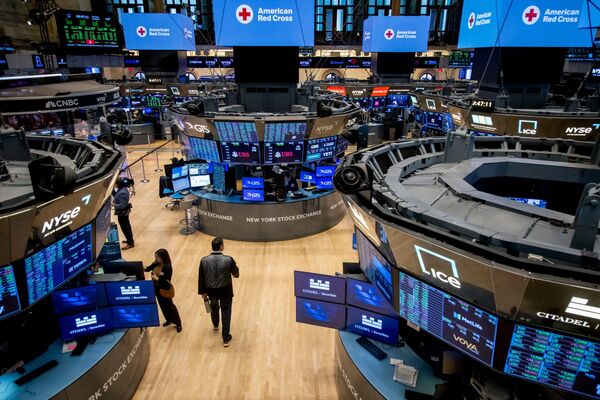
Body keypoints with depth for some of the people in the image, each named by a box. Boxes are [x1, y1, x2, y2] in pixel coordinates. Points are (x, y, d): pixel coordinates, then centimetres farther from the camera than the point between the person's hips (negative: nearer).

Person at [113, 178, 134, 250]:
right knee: (127, 226, 22)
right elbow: (116, 197, 8)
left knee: (125, 228, 2)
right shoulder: (124, 189, 0)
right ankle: (130, 239, 38)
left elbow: (121, 205, -29)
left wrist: (113, 204, -26)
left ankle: (130, 243, 11)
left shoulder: (122, 193, -30)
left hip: (122, 213, -10)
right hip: (125, 211, 10)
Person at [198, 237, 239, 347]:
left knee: (214, 307, 31)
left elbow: (201, 278, -6)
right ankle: (226, 338, 22)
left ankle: (215, 325, 58)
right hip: (225, 290, -3)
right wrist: (235, 273, 17)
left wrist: (202, 292, 7)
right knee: (226, 311, 15)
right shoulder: (228, 259, -22)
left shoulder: (204, 260, -16)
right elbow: (236, 274, -7)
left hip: (211, 290, 3)